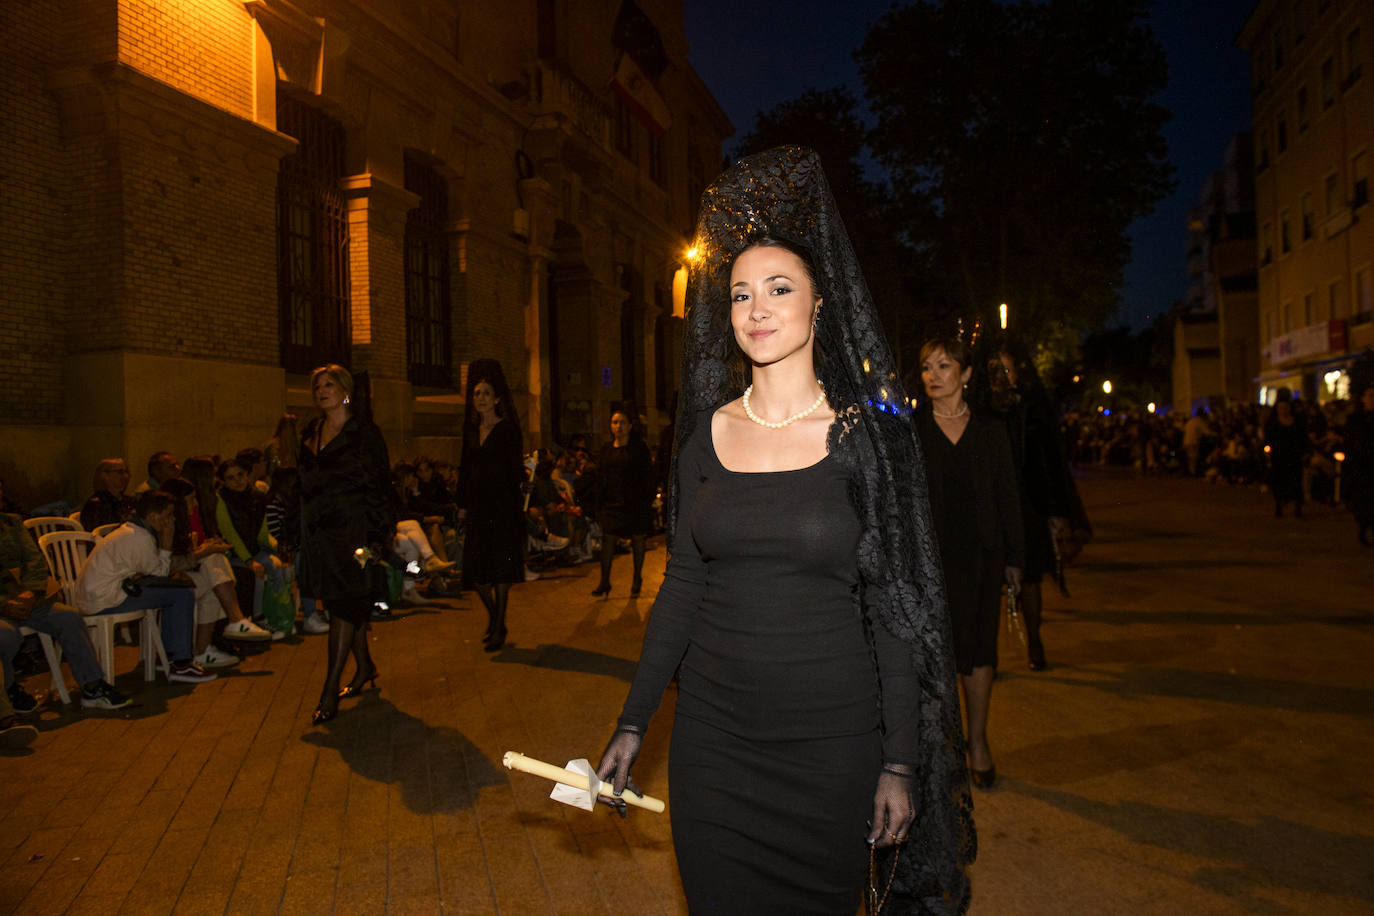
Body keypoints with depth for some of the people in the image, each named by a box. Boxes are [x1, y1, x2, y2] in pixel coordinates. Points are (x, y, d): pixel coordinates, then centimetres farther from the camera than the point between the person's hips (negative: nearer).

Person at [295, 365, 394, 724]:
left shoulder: (365, 434, -5)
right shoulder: (310, 434, 14)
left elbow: (379, 488, -8)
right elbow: (304, 485, 17)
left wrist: (376, 537, -14)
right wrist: (296, 532, 13)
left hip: (352, 530, -6)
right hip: (318, 532, 6)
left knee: (344, 604, -7)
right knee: (350, 604, 14)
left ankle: (331, 689, -5)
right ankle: (364, 666, 30)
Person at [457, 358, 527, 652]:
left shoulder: (507, 429, -4)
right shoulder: (472, 430, 12)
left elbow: (515, 470, -8)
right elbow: (465, 468, 14)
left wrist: (523, 468, -27)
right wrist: (462, 504, 11)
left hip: (503, 505, -5)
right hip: (477, 506, 5)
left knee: (499, 567, -2)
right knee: (475, 568, 6)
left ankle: (499, 627, 9)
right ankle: (493, 615, 29)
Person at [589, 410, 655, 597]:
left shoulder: (639, 447, -3)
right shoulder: (606, 449, 9)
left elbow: (647, 475, -5)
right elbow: (600, 478, 11)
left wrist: (647, 501, -11)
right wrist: (599, 504, 6)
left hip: (635, 502, -3)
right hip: (612, 502, 3)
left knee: (637, 540, 6)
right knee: (607, 539, -3)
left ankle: (637, 580, 19)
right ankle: (604, 581, 3)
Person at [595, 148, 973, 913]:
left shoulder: (868, 433, -7)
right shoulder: (708, 434, 1)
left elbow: (896, 610, -6)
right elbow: (682, 585, 6)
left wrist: (901, 763, -8)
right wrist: (633, 723, 5)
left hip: (830, 736, -2)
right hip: (713, 728, 3)